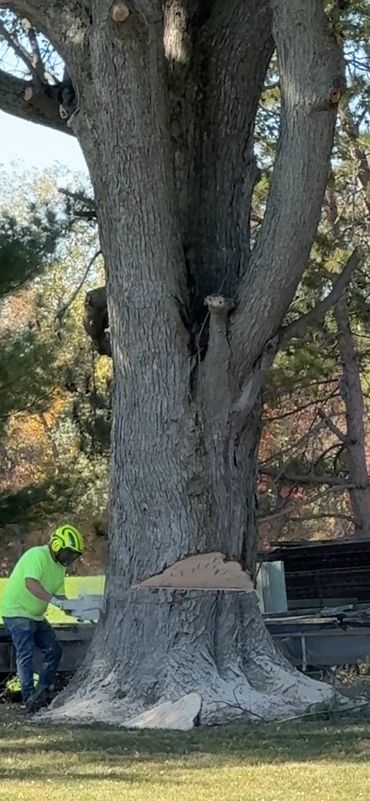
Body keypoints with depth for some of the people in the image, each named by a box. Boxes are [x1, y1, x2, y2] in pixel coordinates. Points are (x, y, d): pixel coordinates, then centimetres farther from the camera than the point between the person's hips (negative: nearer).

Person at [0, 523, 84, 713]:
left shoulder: (60, 566, 9)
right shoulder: (37, 555, -21)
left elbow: (59, 594, 9)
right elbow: (31, 583, -36)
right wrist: (54, 600, -44)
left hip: (36, 616, 10)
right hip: (17, 612, -10)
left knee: (54, 651, 7)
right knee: (26, 653, -17)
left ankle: (43, 693, 12)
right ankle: (29, 698, -20)